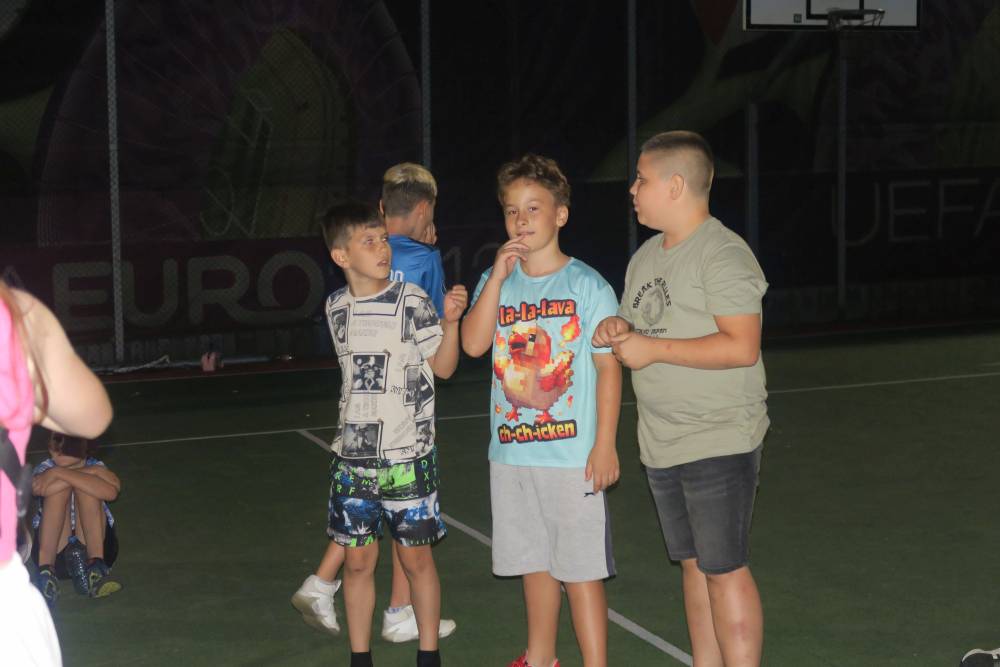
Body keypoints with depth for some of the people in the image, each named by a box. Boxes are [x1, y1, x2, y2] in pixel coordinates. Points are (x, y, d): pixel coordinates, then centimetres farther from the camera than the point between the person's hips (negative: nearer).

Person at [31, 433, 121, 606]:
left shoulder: (96, 468, -3)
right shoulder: (45, 469, 0)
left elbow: (111, 491, -30)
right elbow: (41, 489, -28)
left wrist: (59, 473, -29)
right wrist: (87, 474, -26)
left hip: (93, 546, 0)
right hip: (55, 550, 0)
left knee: (85, 487, -20)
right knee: (60, 487, -22)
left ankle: (96, 564, -33)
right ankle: (46, 568, -36)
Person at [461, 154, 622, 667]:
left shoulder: (586, 285, -5)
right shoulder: (495, 283, 8)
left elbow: (608, 366, -6)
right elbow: (473, 344, -8)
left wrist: (605, 445, -11)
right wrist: (499, 275, -13)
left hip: (573, 454, -5)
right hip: (511, 452, 5)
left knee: (579, 568, -2)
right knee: (535, 563, 18)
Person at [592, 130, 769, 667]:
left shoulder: (722, 254, -14)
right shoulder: (647, 256, 14)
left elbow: (741, 347, -23)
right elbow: (640, 330, 24)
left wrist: (653, 348, -20)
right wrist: (619, 329, 0)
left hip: (718, 442, -9)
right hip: (662, 443, 9)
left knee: (724, 569, -5)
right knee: (694, 564, 14)